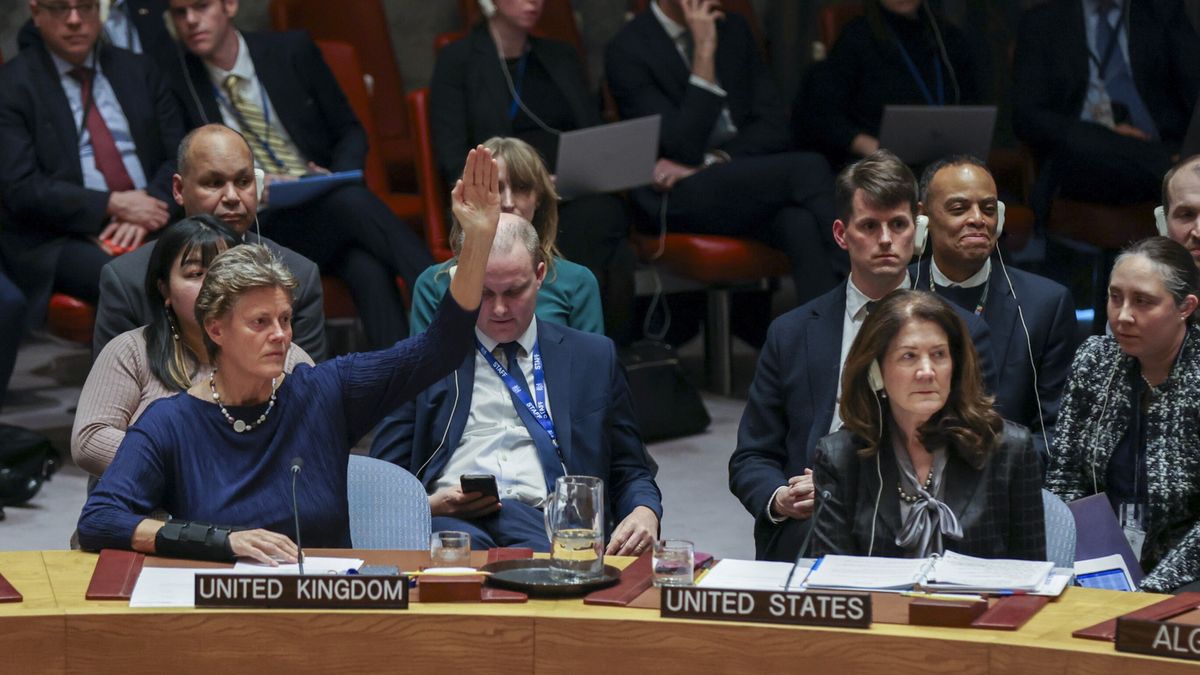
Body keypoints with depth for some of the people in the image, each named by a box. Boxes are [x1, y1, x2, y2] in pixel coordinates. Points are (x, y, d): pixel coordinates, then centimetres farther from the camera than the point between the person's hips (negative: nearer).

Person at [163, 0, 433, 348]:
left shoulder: (292, 51, 7)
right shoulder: (178, 82, 3)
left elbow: (350, 130, 13)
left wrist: (338, 177, -7)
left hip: (331, 206, 2)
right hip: (263, 226, -2)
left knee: (369, 270, -34)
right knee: (351, 201, -33)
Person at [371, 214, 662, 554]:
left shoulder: (593, 357, 20)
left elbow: (630, 472, 21)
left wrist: (644, 512, -4)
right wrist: (430, 505, -9)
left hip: (546, 525, 1)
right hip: (449, 518, 0)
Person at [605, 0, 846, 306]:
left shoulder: (733, 30, 12)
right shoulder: (627, 50, -6)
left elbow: (775, 126, 8)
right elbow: (684, 148, -14)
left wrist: (711, 161, -10)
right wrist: (704, 52, -18)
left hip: (748, 182, 5)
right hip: (678, 199, -5)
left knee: (802, 225, -31)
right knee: (808, 169, -27)